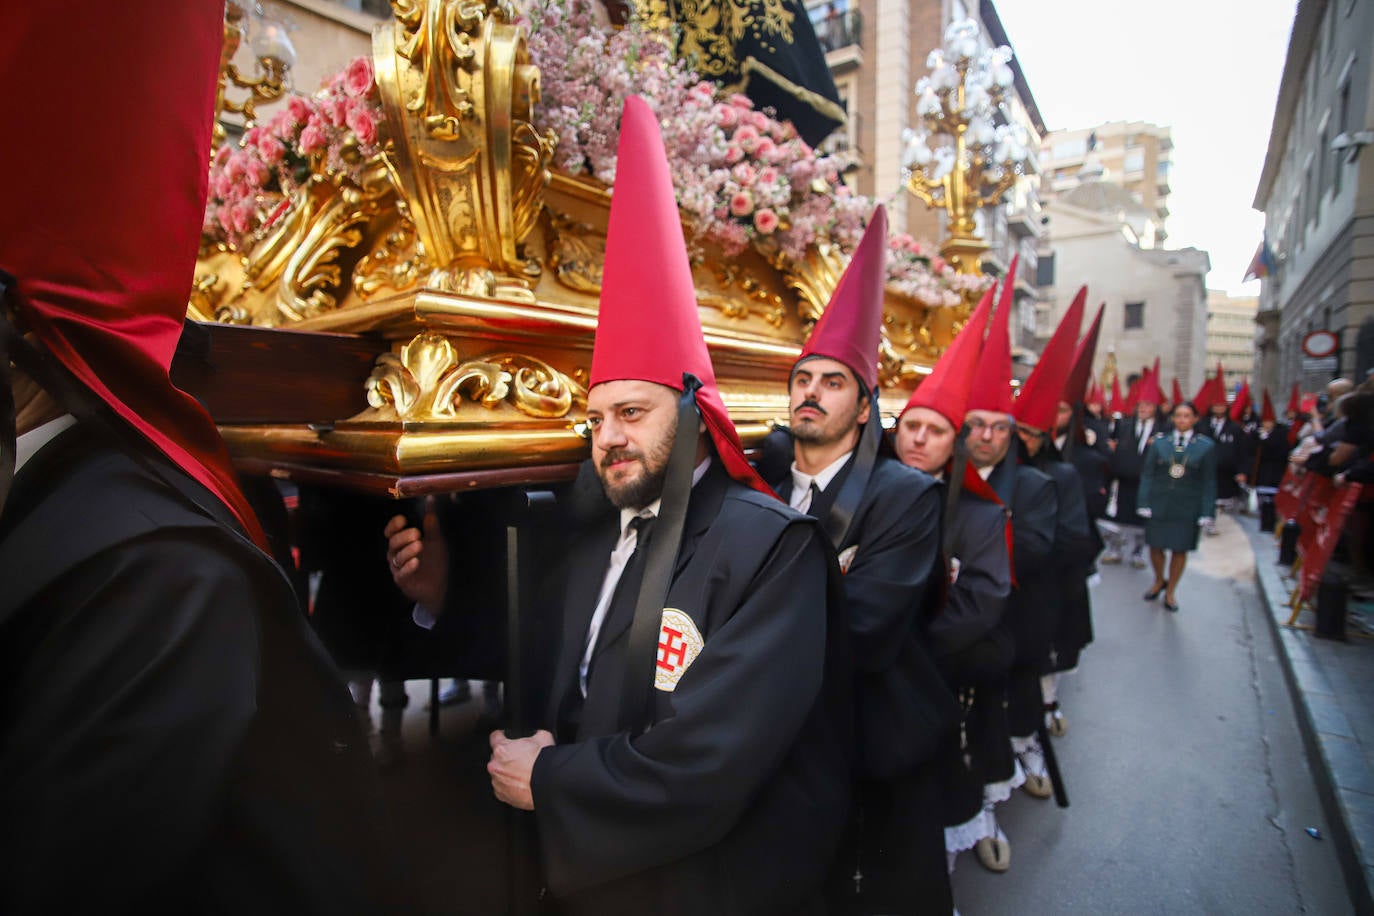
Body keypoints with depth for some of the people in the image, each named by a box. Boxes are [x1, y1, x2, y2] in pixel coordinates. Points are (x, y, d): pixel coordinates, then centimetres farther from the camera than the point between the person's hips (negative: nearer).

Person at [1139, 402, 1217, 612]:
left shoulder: (1206, 446, 1)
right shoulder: (1159, 443, 2)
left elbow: (1208, 482, 1)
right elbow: (1147, 475, 2)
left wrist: (1206, 512, -4)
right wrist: (1144, 504, -5)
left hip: (1187, 508, 0)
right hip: (1158, 505, 1)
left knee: (1180, 549, 7)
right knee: (1155, 546, 7)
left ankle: (1170, 592, 24)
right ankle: (1159, 581, 34)